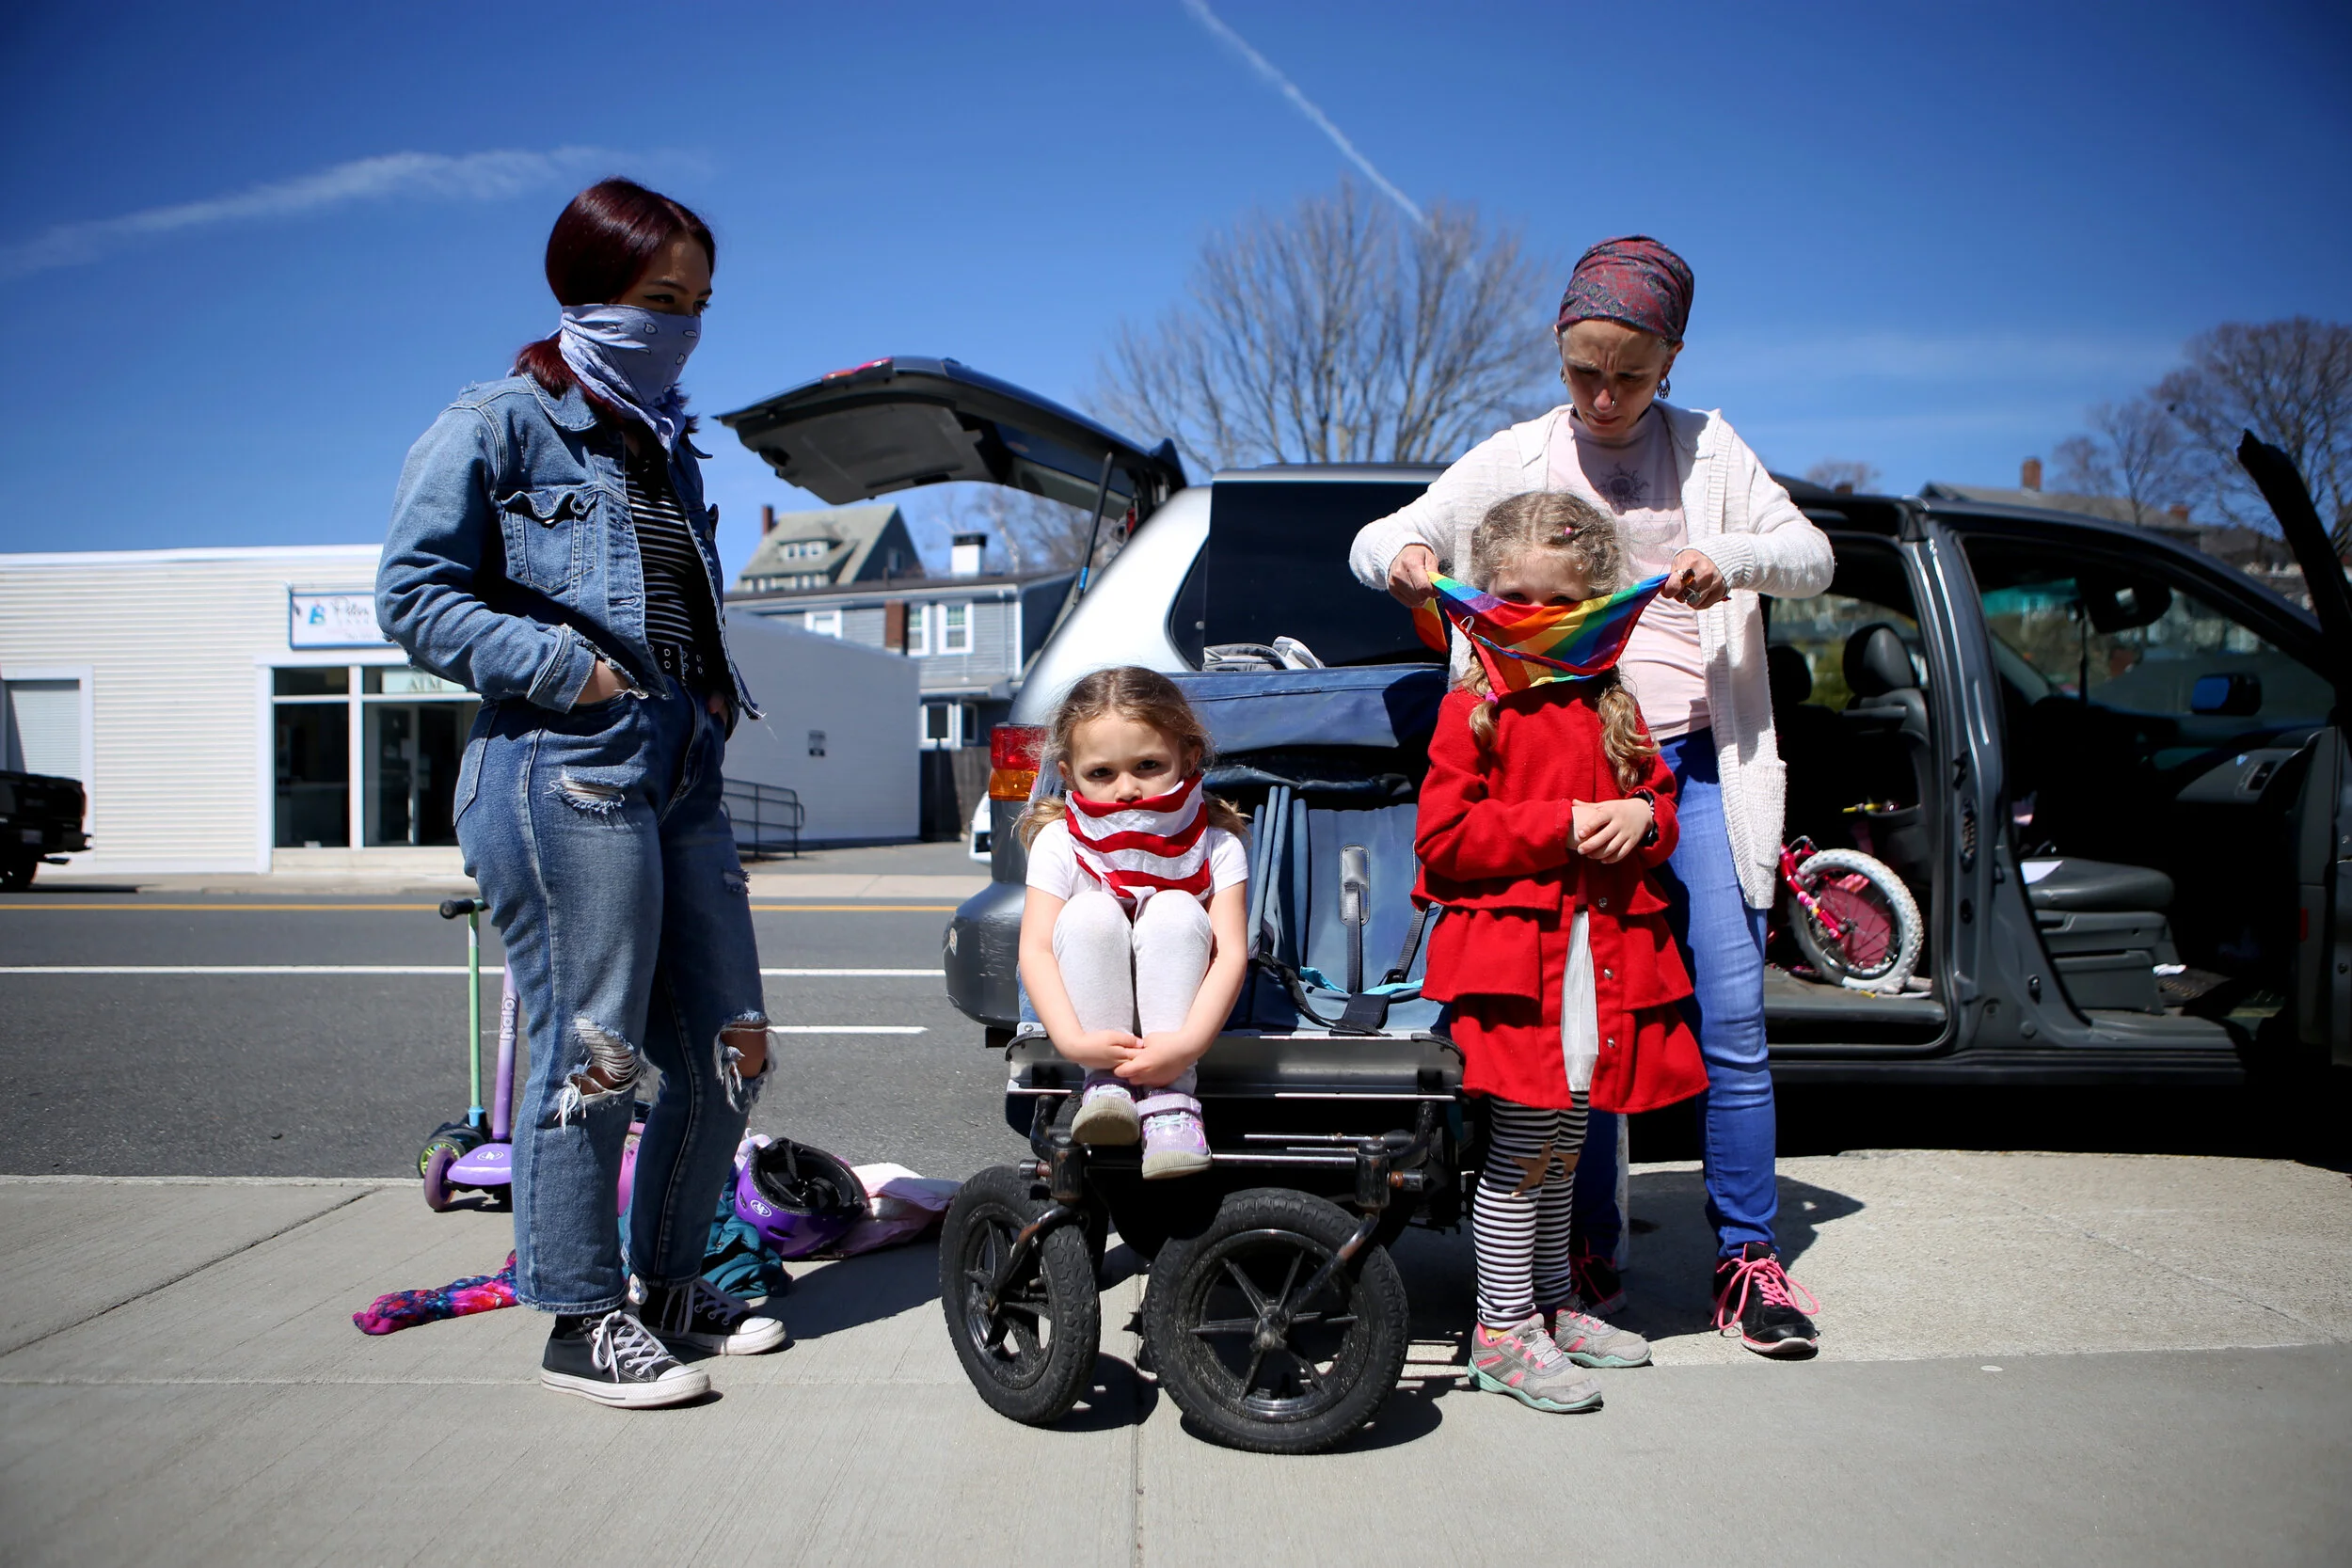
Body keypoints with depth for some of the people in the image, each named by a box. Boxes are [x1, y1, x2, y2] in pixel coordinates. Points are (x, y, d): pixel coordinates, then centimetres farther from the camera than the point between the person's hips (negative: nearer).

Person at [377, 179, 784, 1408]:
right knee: (591, 1050, -4)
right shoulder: (497, 425, -1)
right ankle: (584, 1319, 13)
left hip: (681, 777, 8)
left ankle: (667, 1285, 25)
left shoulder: (666, 443, 22)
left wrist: (713, 688, 11)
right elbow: (414, 595, -7)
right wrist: (570, 668, -14)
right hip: (563, 778, -8)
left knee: (727, 1048, 9)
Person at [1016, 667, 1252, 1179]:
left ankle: (1170, 1097, -29)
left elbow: (1232, 951, -23)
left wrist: (1188, 1042, -39)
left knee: (1174, 911, -29)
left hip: (1176, 1006, 0)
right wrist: (1073, 1040, -37)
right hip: (1095, 1008, 0)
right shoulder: (1059, 841, -12)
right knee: (1090, 913, -28)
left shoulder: (1215, 843, -13)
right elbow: (1035, 949, -21)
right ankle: (1105, 1082, -25)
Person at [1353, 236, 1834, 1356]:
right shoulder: (1515, 460, 8)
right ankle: (1591, 1251, 16)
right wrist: (1400, 557, -17)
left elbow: (1813, 558, 6)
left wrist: (1732, 558, -16)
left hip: (1698, 758, 1)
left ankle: (1746, 1259, 8)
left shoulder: (1707, 450, 9)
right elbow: (1374, 541, 8)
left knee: (1731, 1011, -4)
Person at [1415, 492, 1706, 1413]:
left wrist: (1643, 819, -3)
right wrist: (1560, 825, -17)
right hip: (1513, 946, -6)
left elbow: (1658, 795, 21)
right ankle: (1502, 1331, 8)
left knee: (1564, 1140, 17)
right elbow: (1442, 838, -10)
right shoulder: (1473, 709, -4)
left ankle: (1552, 1303, 32)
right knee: (1525, 1141, -5)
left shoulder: (1612, 707, 14)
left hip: (1606, 950, 6)